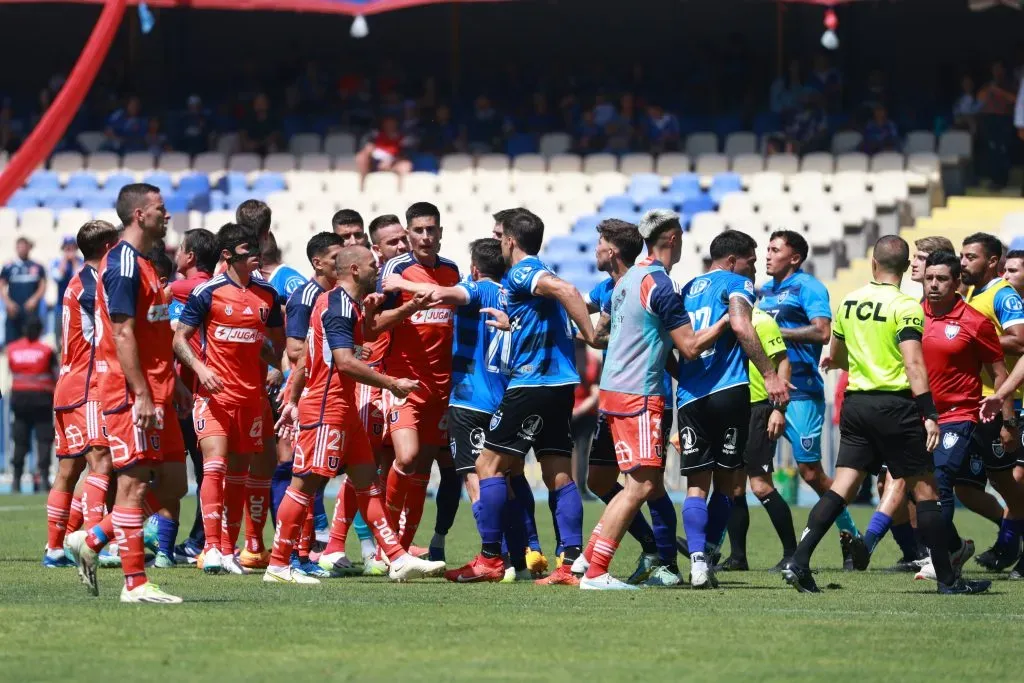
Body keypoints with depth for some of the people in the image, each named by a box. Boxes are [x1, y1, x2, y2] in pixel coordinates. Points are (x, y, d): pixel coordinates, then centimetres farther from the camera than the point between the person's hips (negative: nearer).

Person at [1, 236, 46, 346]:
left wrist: (34, 299, -10)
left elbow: (43, 286, 7)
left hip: (31, 309, 0)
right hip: (14, 310, 0)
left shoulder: (37, 267, 6)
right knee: (11, 341, -1)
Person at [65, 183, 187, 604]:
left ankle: (90, 542, 18)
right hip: (132, 394, -10)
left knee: (172, 485, 9)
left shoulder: (141, 264, 18)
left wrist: (171, 383, 20)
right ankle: (135, 584, -3)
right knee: (135, 484, -6)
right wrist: (142, 395, -22)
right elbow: (122, 334, -19)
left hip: (155, 393, 10)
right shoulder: (123, 265, -13)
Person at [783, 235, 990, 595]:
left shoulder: (848, 302, 8)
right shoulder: (905, 306, -10)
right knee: (924, 488, 2)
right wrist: (929, 414, -21)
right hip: (894, 404, -5)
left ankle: (798, 562, -7)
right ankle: (948, 578, 5)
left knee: (841, 487, 5)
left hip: (855, 401, 5)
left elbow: (837, 356, 23)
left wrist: (834, 361, 47)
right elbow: (913, 363, -20)